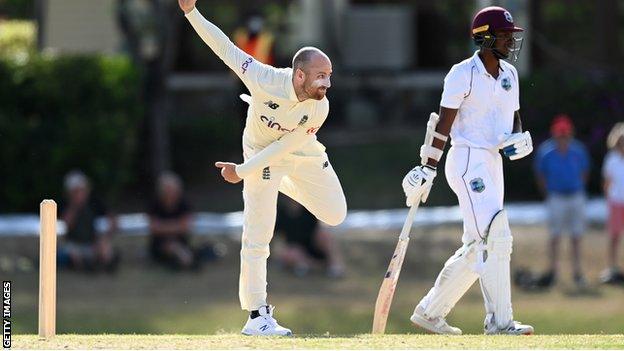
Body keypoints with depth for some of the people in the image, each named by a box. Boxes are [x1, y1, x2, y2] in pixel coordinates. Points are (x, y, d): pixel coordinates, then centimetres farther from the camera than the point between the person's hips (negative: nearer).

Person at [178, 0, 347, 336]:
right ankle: (257, 316, 0)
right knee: (257, 236, -8)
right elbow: (226, 48, -30)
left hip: (303, 153, 3)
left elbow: (286, 146, -23)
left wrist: (242, 171, -26)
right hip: (261, 150, -3)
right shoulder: (265, 81, -37)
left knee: (335, 214, 8)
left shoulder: (319, 109, -29)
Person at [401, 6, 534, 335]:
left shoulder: (509, 74, 13)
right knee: (496, 237, -18)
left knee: (477, 247, 11)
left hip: (493, 163, 9)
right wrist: (428, 169, -17)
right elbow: (443, 123, -12)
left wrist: (520, 139, -2)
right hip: (467, 160, -9)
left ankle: (429, 312, 21)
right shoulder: (463, 74, -10)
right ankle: (500, 320, -18)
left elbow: (514, 119, 21)